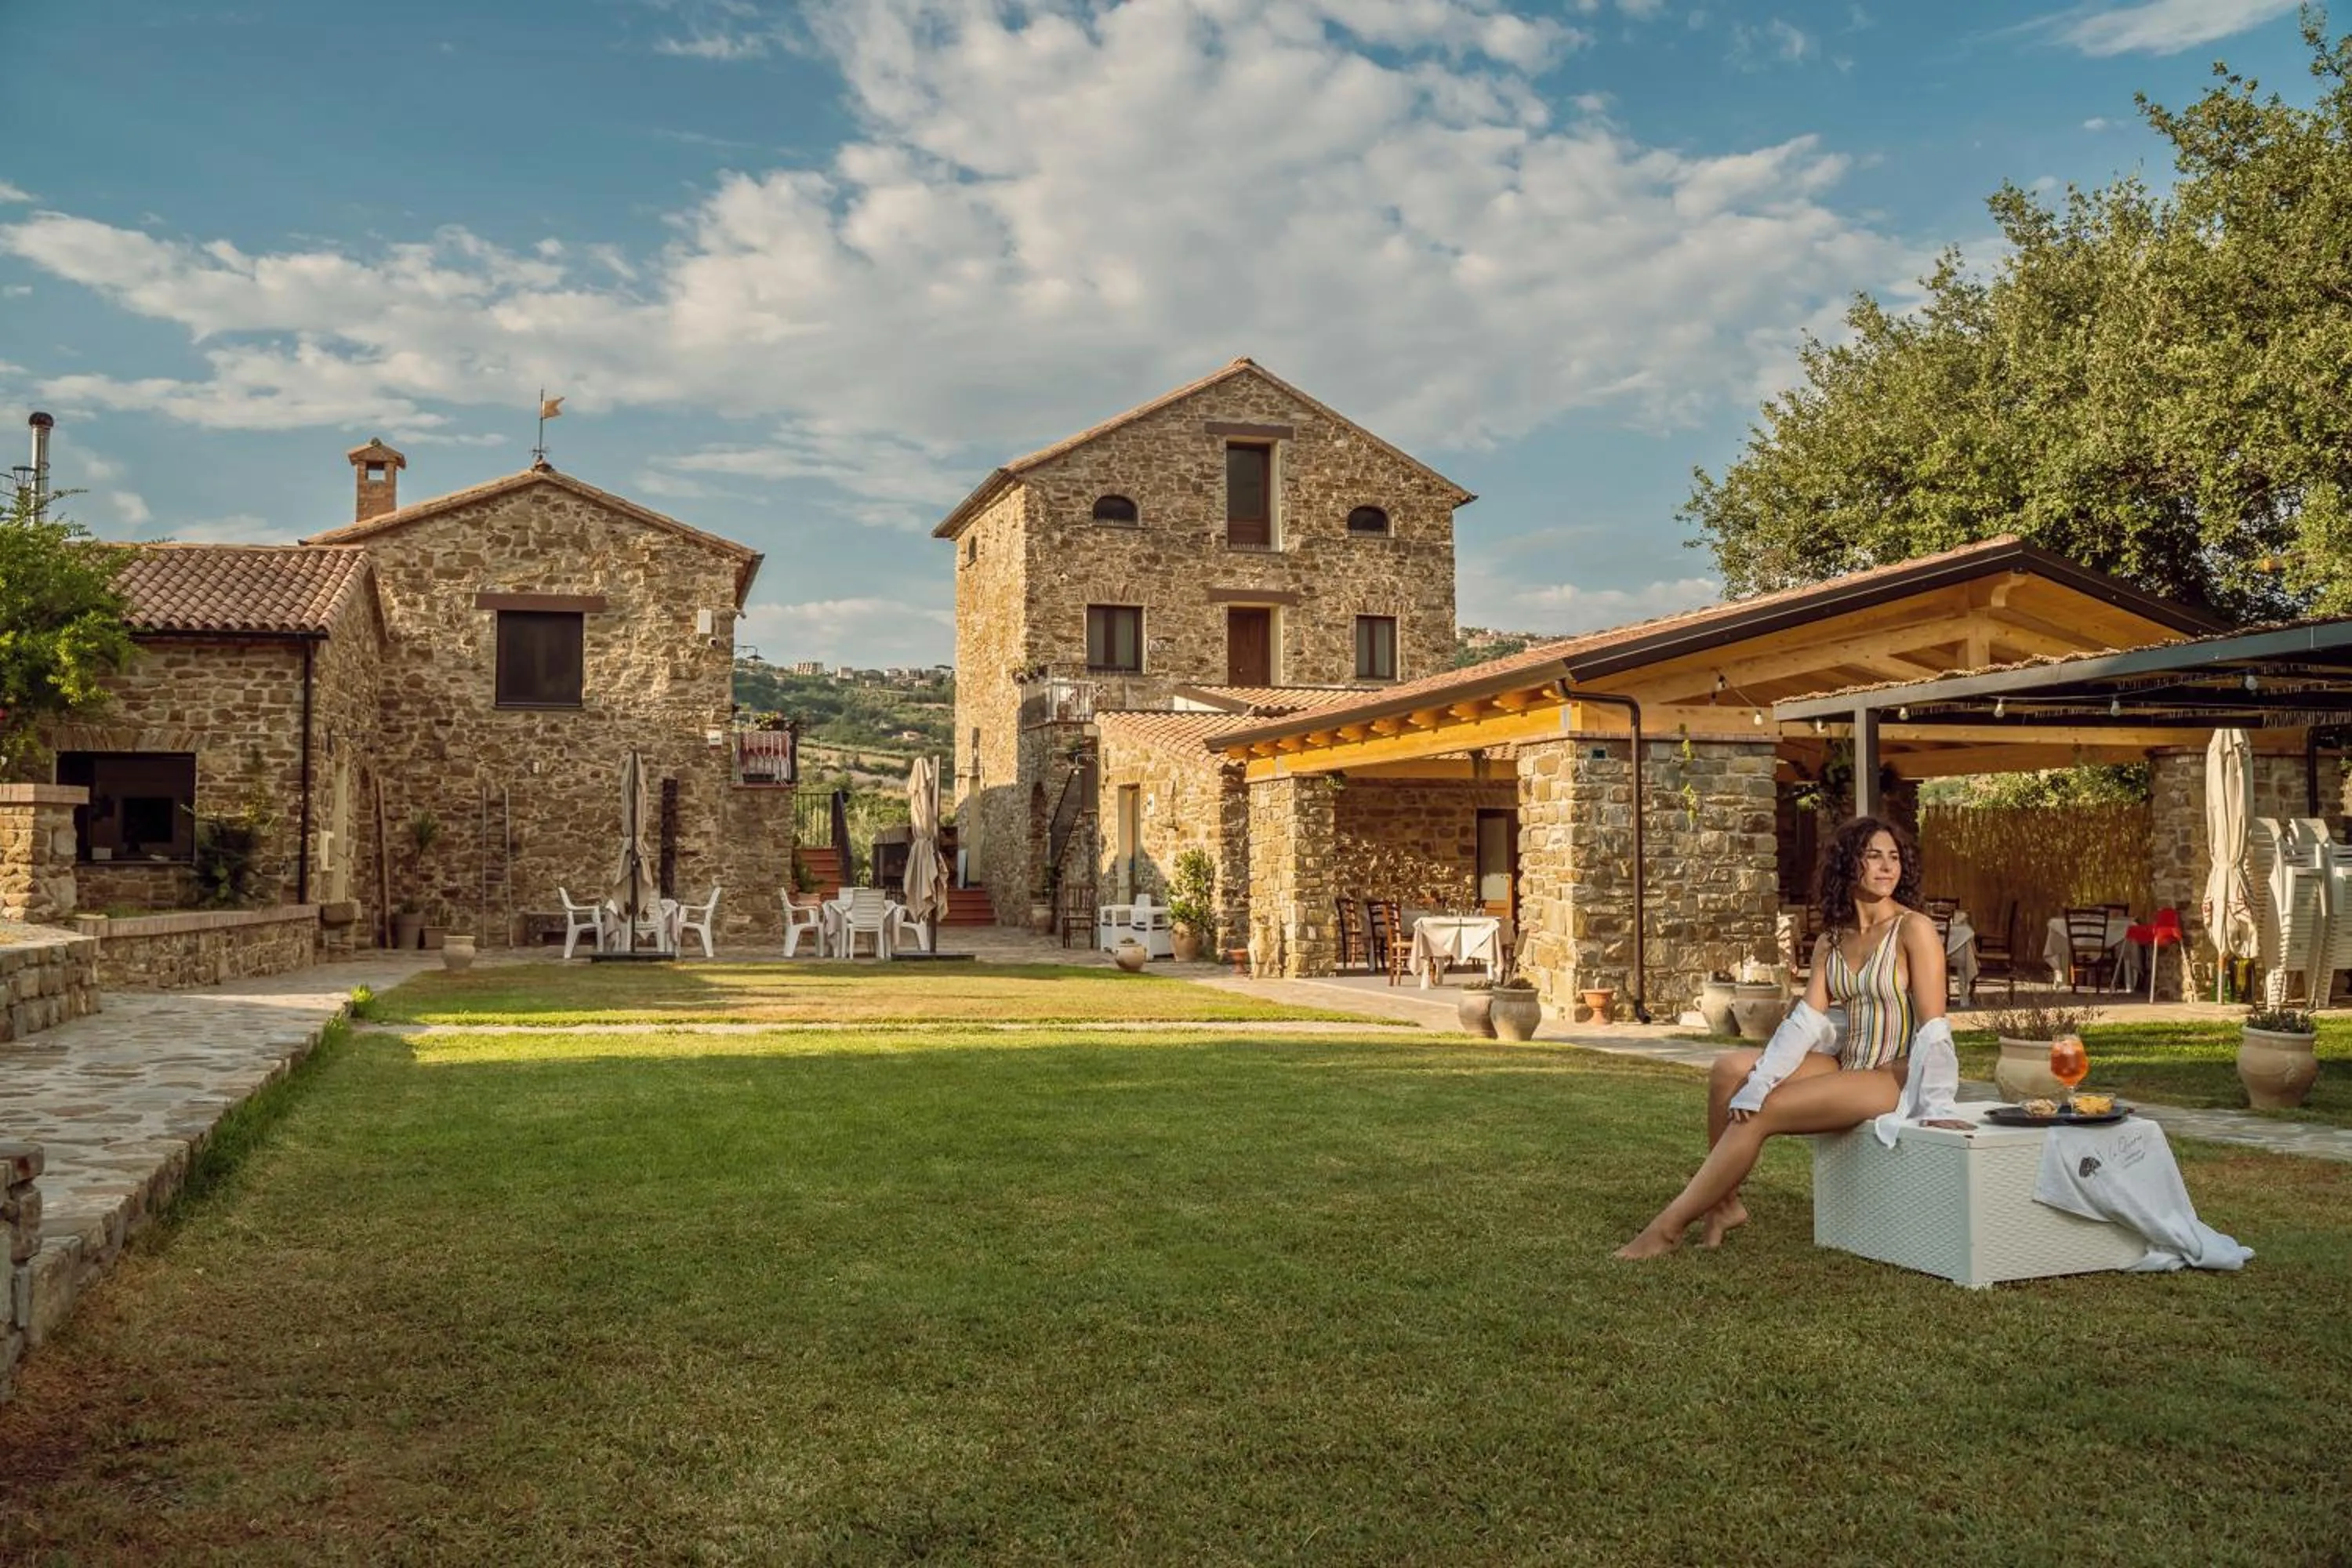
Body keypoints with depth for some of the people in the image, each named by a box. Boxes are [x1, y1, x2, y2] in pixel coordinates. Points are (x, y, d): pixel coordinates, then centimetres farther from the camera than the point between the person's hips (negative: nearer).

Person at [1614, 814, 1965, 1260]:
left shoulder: (1913, 929, -10)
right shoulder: (1830, 942, 9)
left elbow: (1934, 1027, -15)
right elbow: (1805, 1021, -2)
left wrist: (1935, 1107, -22)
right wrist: (1758, 1083, -15)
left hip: (1895, 1078, -7)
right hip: (1847, 1065, 7)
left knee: (1759, 1115, -21)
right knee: (1730, 1068, -11)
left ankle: (1670, 1226, -12)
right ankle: (1724, 1203, -2)